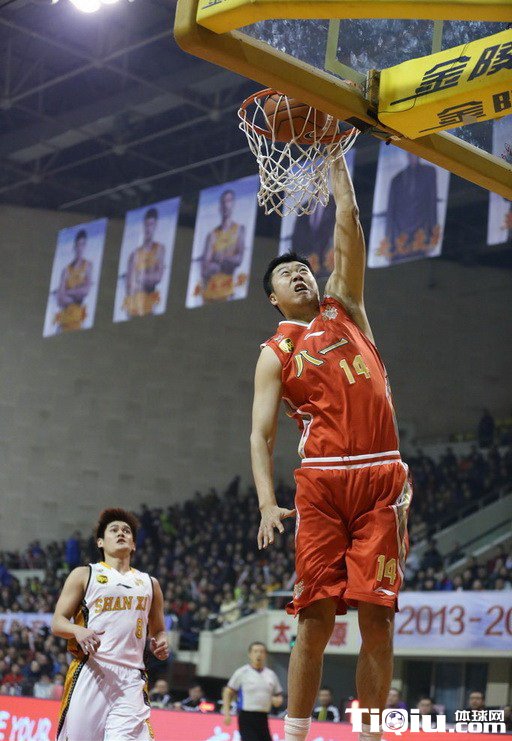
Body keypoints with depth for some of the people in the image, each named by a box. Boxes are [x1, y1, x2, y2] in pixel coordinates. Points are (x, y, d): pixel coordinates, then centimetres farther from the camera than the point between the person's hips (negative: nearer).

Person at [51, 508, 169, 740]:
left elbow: (157, 629, 29)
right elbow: (57, 623, 5)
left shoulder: (149, 583, 21)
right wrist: (78, 631, -17)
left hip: (131, 678, 2)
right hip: (90, 673, -2)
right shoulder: (85, 575, 11)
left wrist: (160, 642, 4)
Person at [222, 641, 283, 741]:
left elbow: (278, 695, 20)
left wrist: (278, 700, -4)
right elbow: (228, 692, 0)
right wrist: (226, 713, -9)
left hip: (263, 718, 5)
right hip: (246, 717, -5)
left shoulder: (271, 674, 12)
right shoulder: (242, 673, -2)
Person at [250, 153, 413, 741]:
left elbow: (348, 223, 11)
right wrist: (267, 502, -12)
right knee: (315, 617, -4)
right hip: (320, 481, -1)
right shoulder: (275, 354, 11)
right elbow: (261, 434, 2)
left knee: (376, 616, -3)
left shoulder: (345, 309, 18)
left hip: (382, 478, 2)